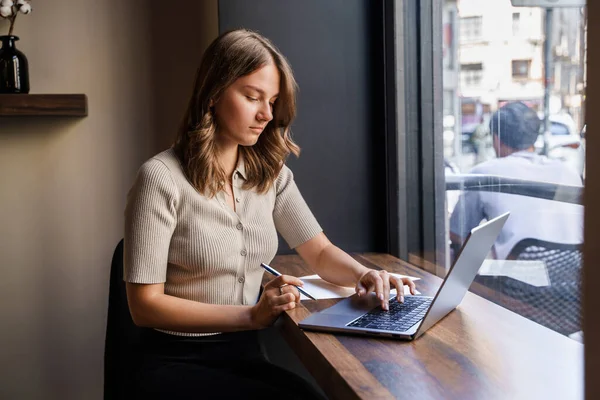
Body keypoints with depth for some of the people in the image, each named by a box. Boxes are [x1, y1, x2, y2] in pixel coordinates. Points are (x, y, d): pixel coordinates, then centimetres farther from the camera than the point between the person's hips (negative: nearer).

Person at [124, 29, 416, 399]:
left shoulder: (271, 173, 5)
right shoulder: (162, 178, -13)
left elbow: (320, 252, 10)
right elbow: (145, 304, -14)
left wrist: (364, 275, -13)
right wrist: (251, 315, -23)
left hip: (245, 355, 5)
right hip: (176, 362, -5)